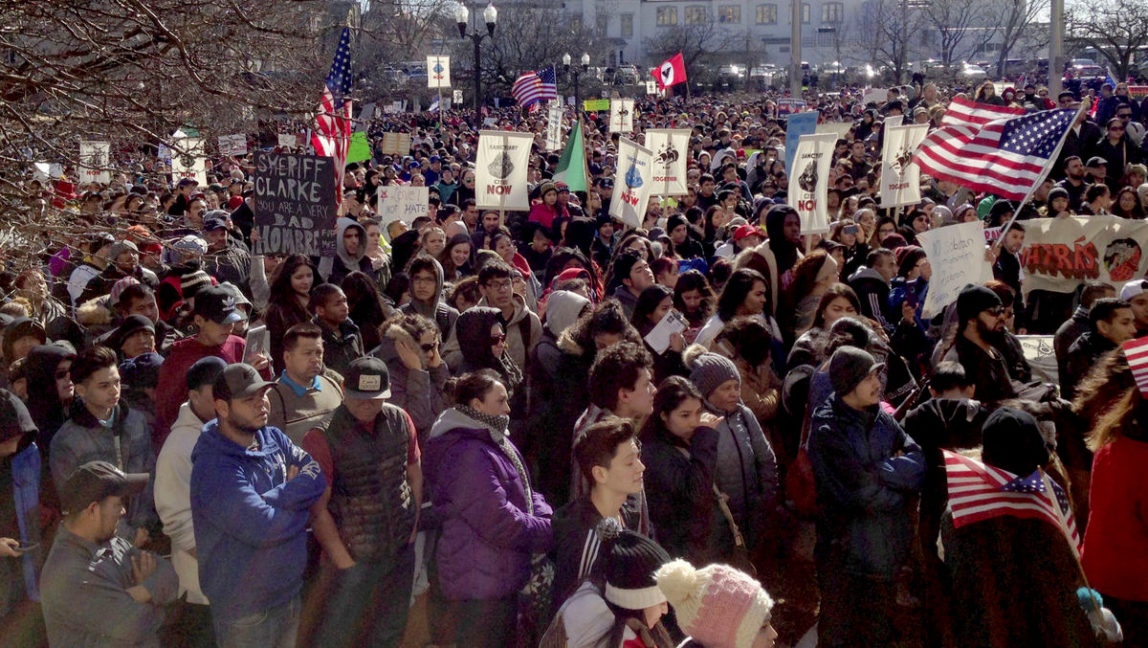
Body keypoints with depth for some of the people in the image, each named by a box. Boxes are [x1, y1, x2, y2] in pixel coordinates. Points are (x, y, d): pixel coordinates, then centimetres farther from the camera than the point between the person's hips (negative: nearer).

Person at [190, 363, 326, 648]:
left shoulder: (274, 438, 2)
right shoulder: (214, 467, -23)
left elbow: (320, 475, -7)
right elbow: (262, 528, -28)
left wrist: (275, 497, -20)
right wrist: (297, 495, -11)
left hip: (291, 589, 7)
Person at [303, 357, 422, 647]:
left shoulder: (400, 421, -3)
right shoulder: (323, 437, -17)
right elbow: (317, 508, -15)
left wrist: (412, 529, 5)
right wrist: (344, 563, -15)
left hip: (402, 550, 5)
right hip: (356, 557, -5)